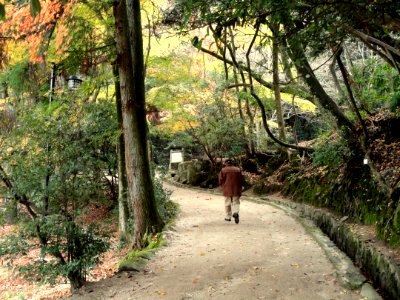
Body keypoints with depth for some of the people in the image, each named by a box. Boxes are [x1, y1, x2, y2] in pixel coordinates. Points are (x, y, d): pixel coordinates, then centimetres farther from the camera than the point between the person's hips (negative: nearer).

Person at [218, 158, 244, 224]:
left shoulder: (223, 170, -1)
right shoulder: (238, 170, 5)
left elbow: (220, 180, -2)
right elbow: (241, 180, 7)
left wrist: (222, 187, 15)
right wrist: (239, 187, 18)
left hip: (227, 190, -1)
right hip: (236, 190, 1)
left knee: (228, 203, 10)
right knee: (236, 202, 5)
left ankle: (228, 217, 14)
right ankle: (236, 213, -21)